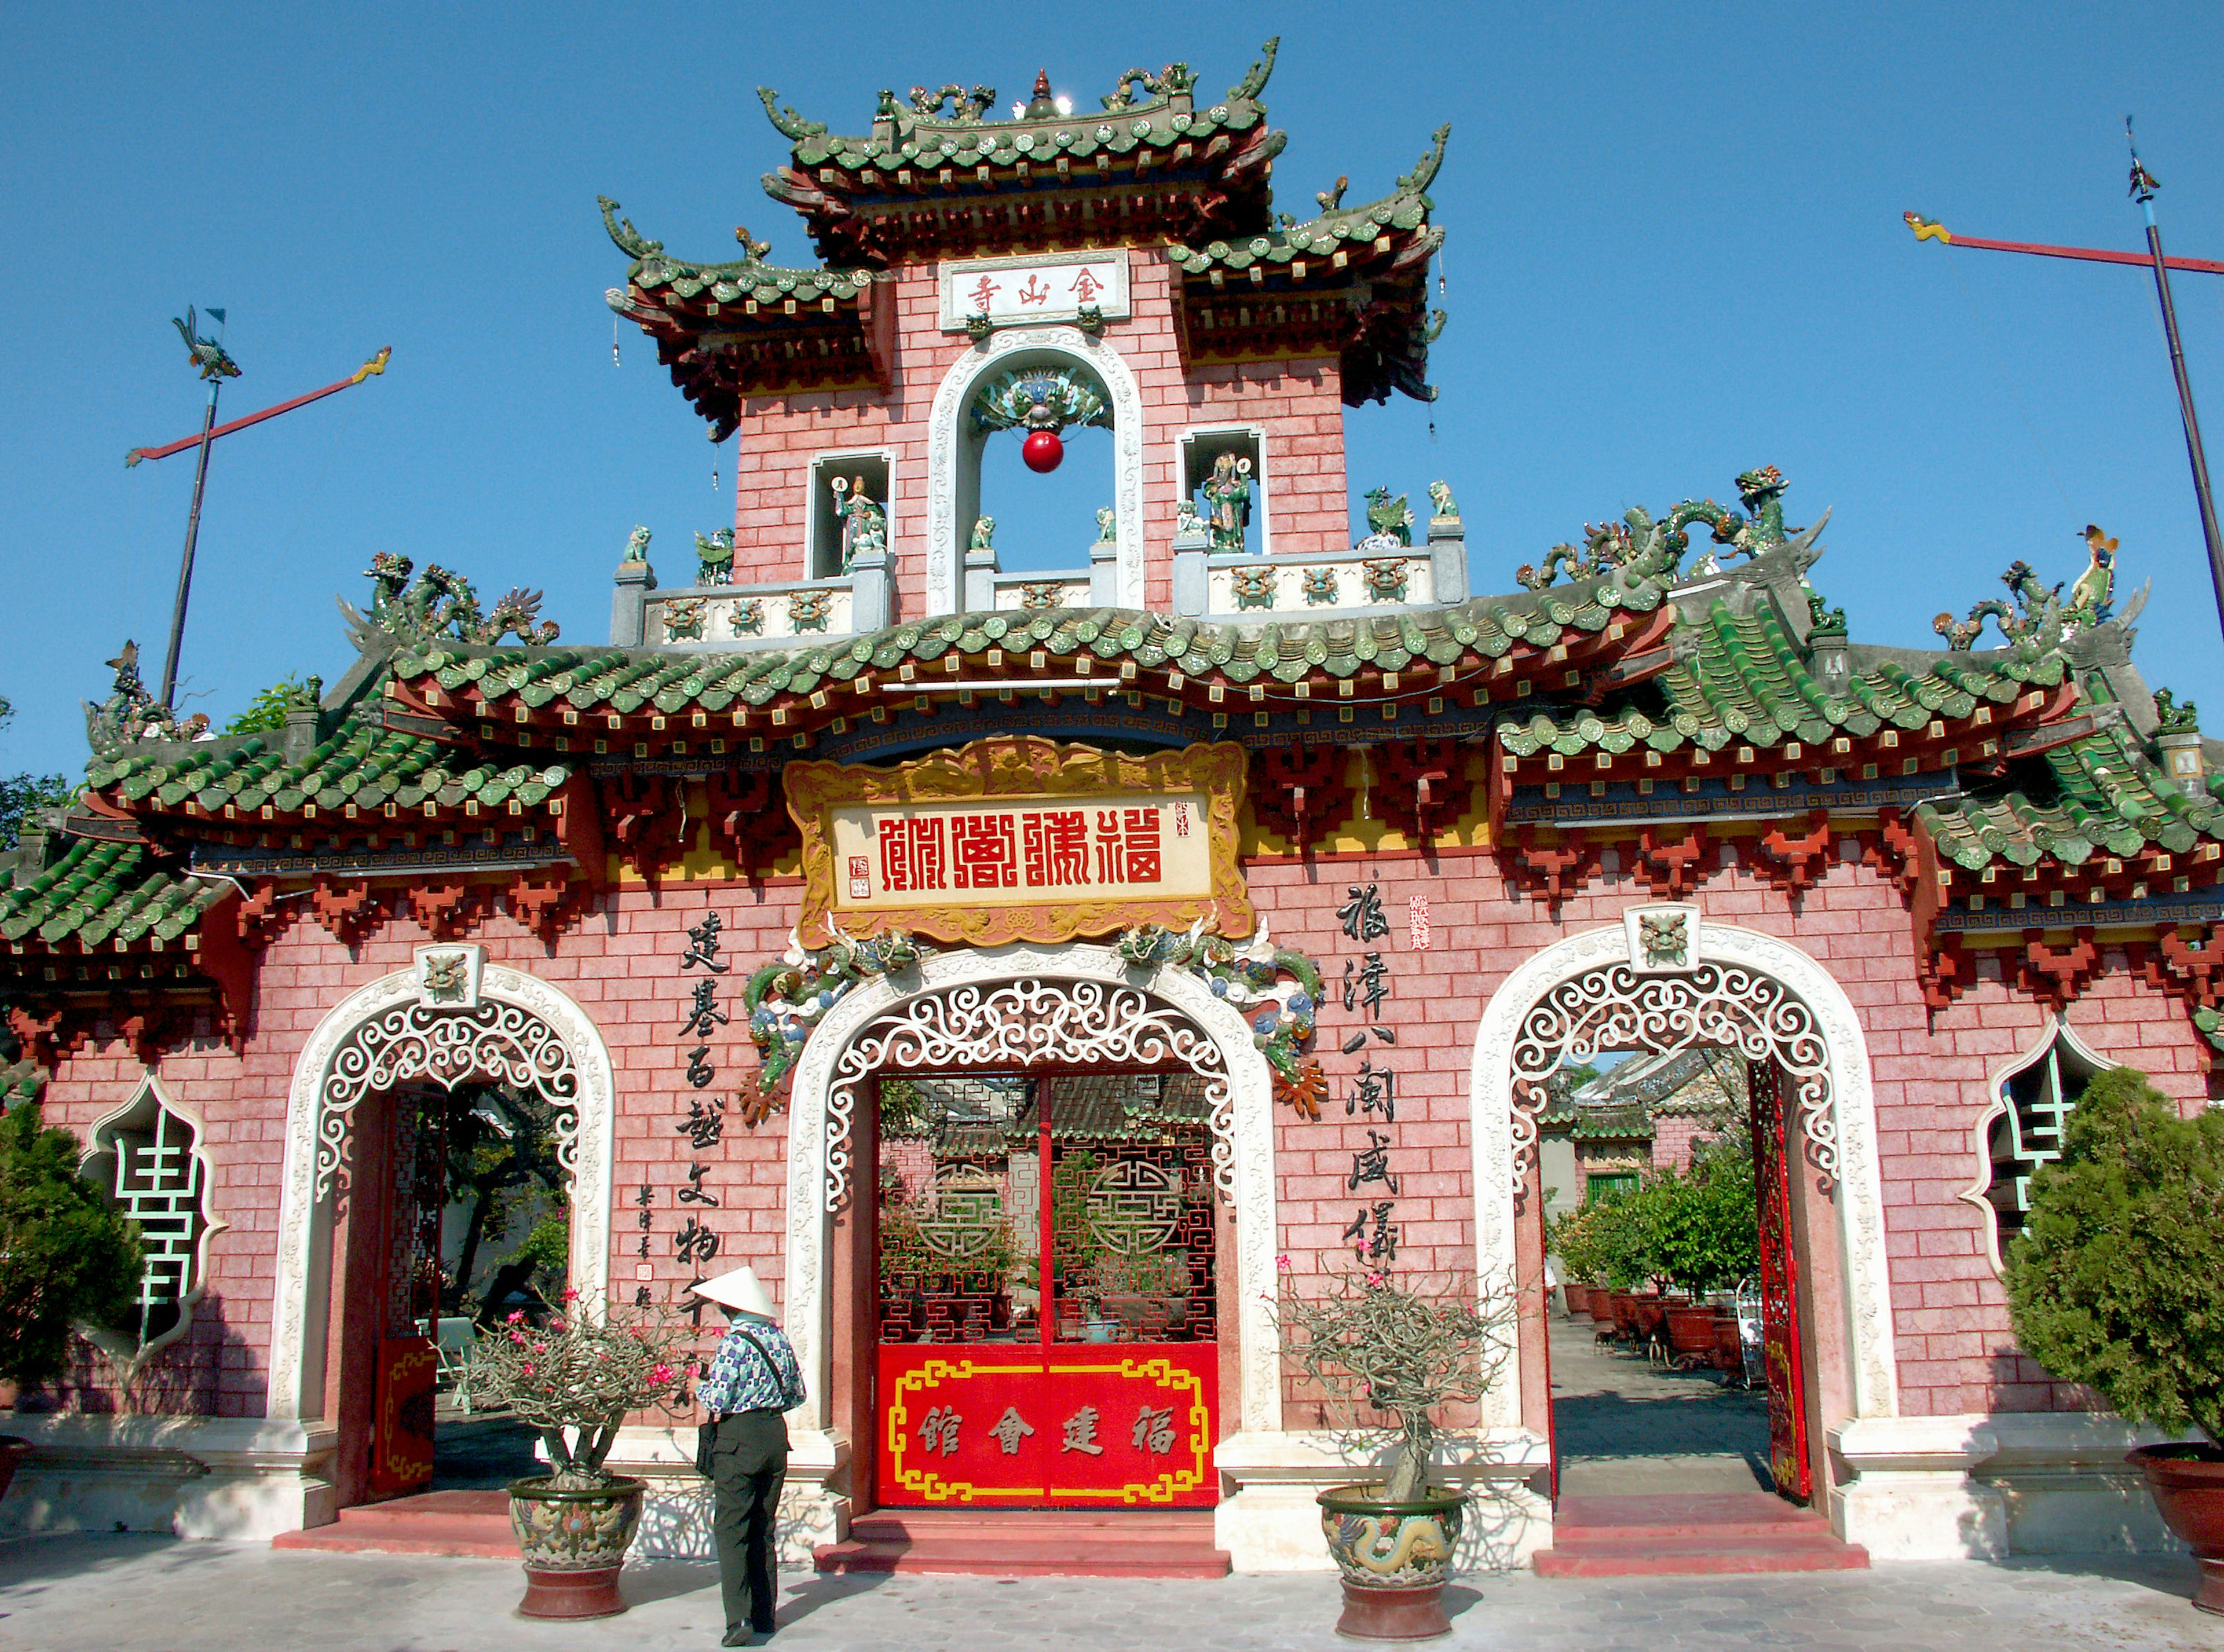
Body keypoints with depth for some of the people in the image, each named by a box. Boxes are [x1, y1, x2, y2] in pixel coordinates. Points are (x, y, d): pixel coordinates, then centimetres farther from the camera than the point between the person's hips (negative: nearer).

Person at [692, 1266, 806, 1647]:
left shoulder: (735, 1340, -14)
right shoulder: (778, 1337, 6)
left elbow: (717, 1399, -17)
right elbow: (797, 1394, 12)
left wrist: (700, 1388, 3)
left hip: (738, 1437, -6)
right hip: (775, 1434, 7)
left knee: (731, 1529, -3)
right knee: (763, 1529, 15)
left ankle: (740, 1620, -11)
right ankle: (764, 1615, 20)